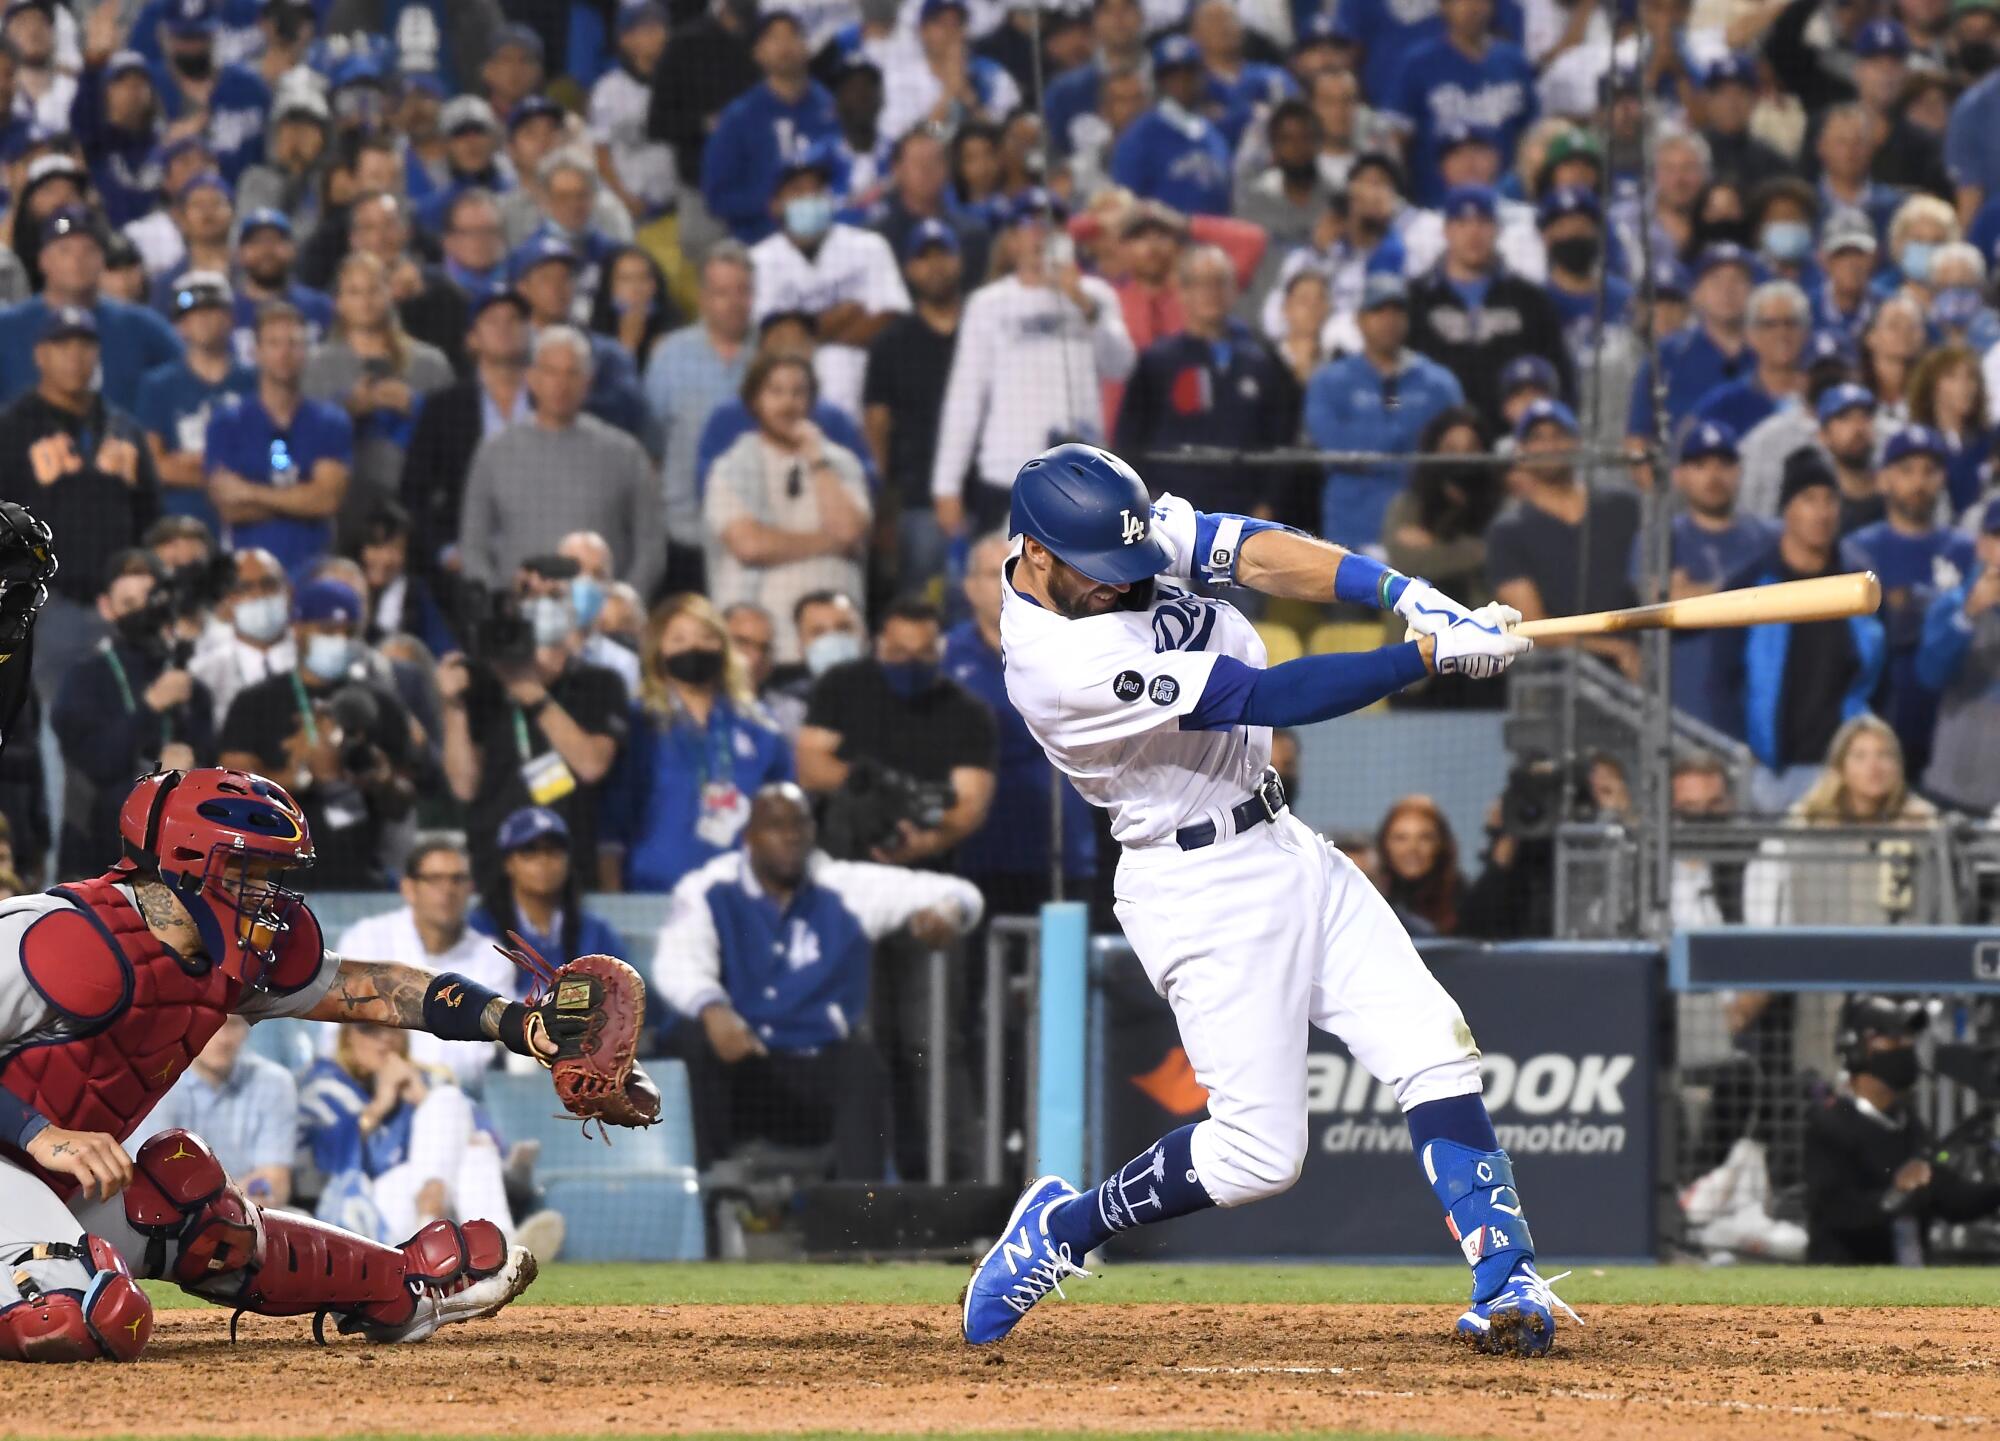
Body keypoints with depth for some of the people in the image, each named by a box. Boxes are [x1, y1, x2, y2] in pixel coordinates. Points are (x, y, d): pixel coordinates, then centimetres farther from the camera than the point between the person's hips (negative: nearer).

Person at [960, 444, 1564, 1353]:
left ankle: (1506, 1283, -6)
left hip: (1284, 846, 9)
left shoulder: (1122, 530, -3)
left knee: (1434, 1054, -3)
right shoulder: (1063, 665, -28)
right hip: (1203, 889, -9)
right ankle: (1062, 1228, 15)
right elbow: (1268, 700, -28)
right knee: (1259, 1151, -7)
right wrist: (1431, 652, -27)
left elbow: (1254, 554, -7)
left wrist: (1408, 593, -23)